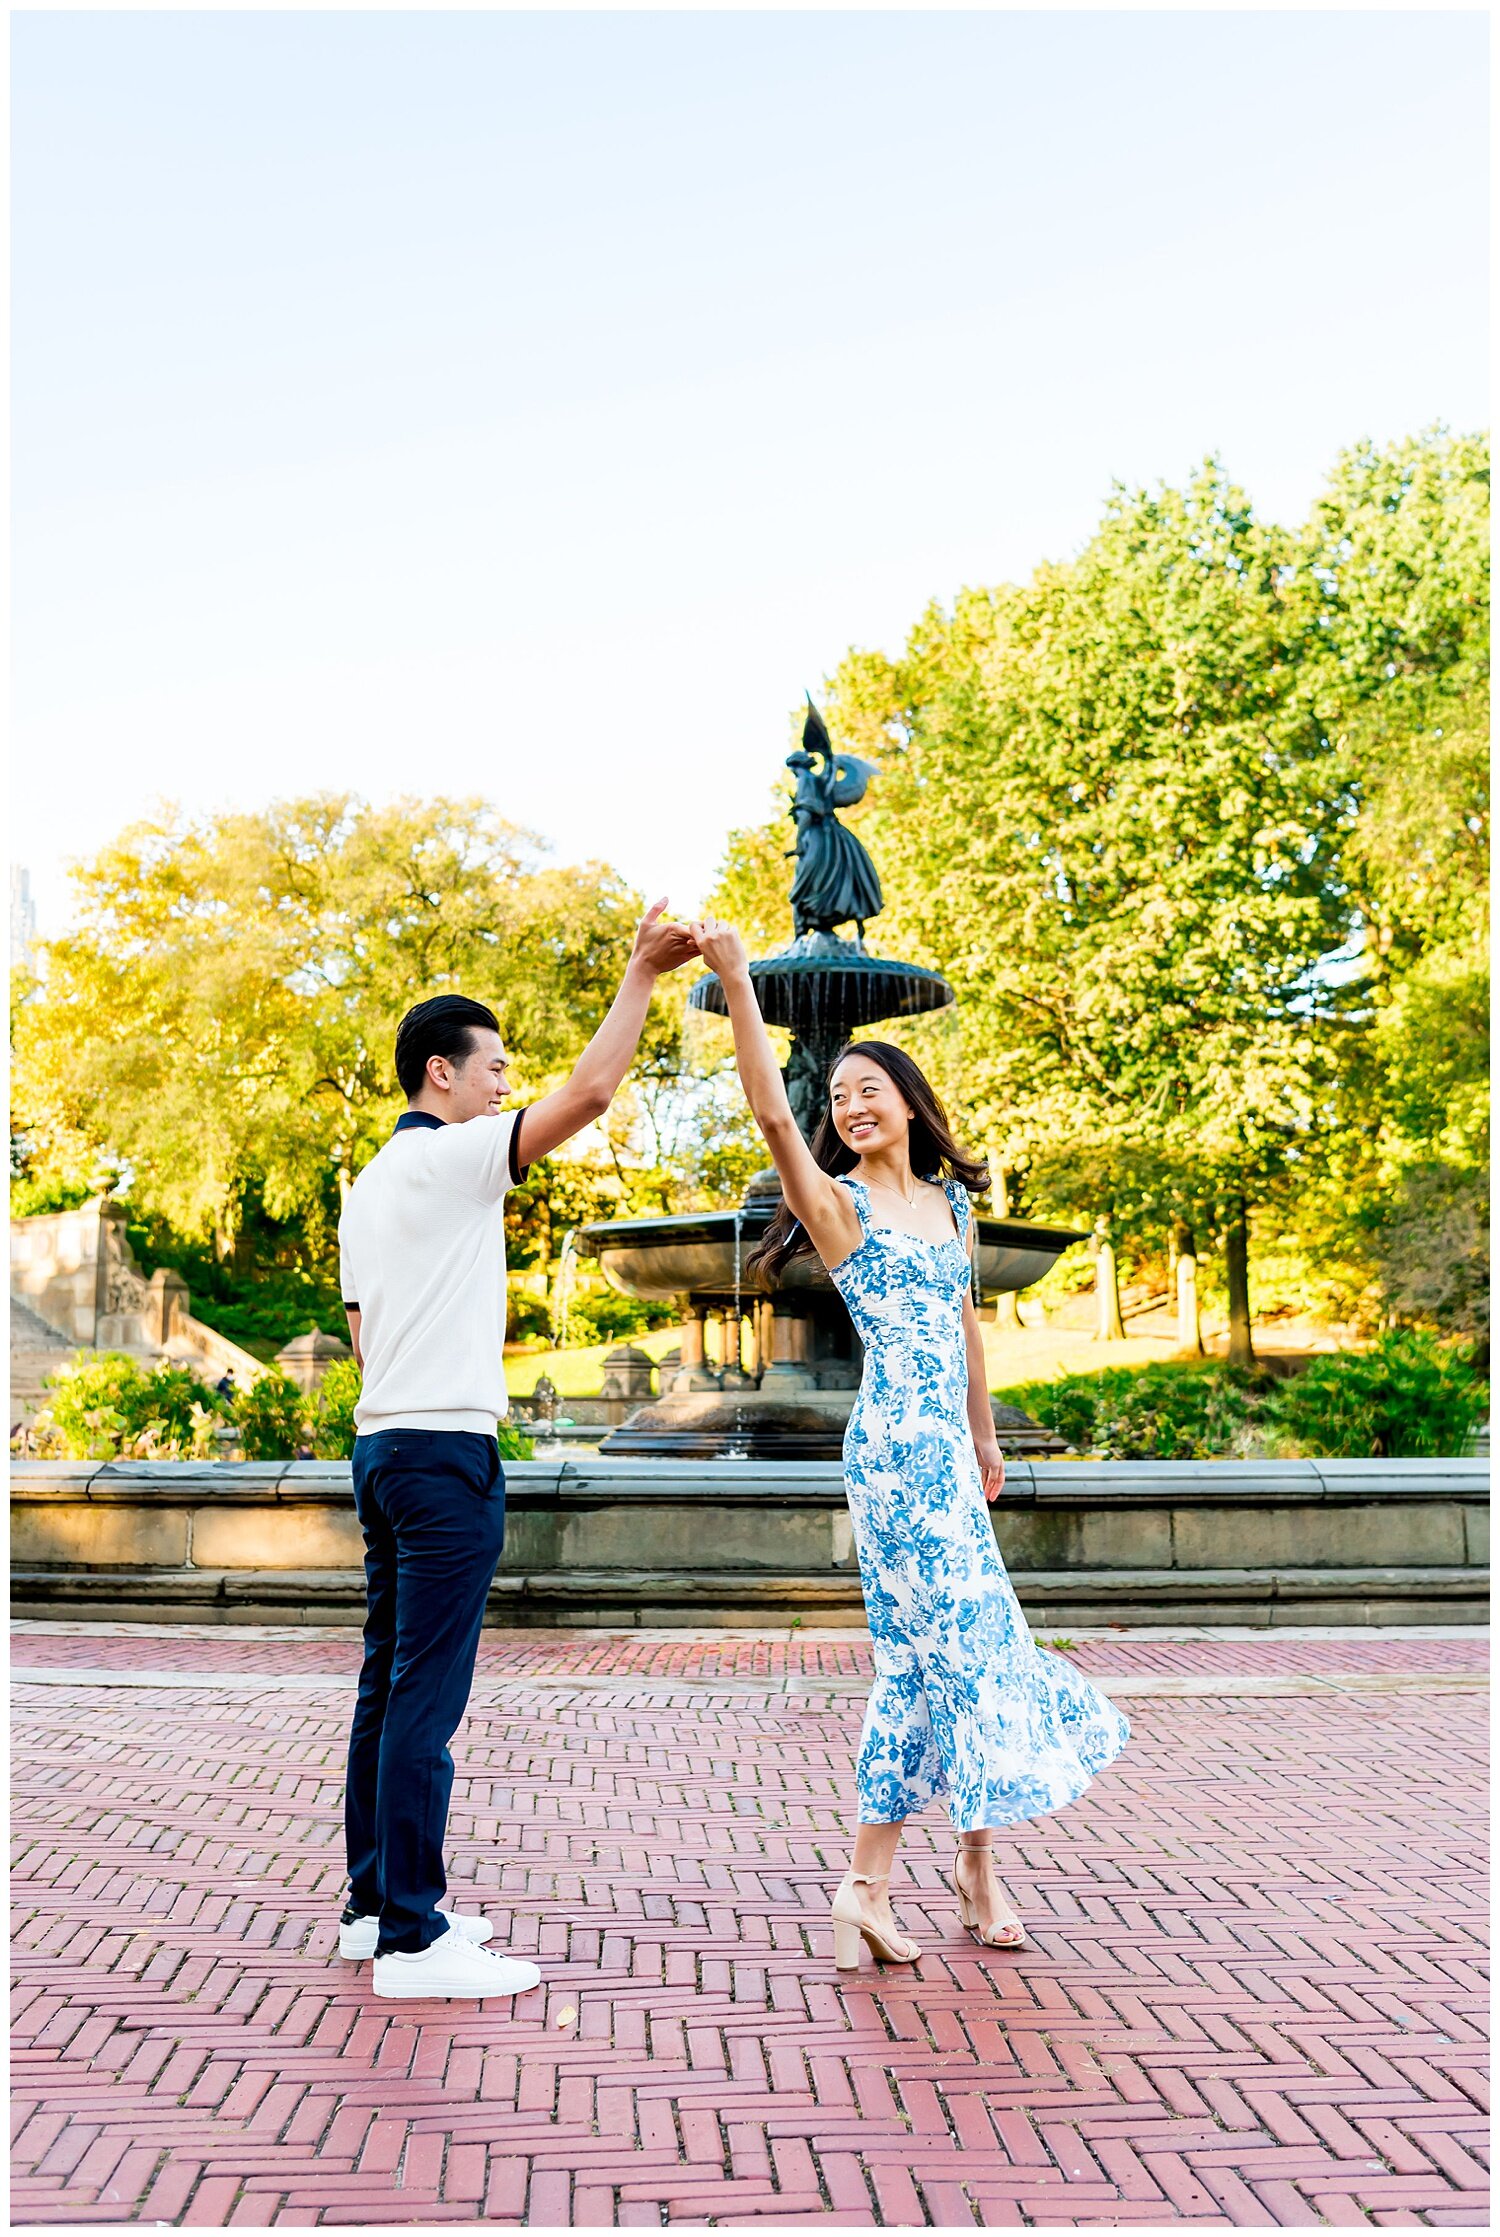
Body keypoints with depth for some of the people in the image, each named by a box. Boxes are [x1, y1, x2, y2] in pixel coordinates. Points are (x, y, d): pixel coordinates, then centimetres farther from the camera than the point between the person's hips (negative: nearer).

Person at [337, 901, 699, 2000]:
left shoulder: (370, 1185, 18)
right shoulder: (451, 1157, -9)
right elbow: (590, 1092, -18)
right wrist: (641, 974, -10)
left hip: (383, 1444, 10)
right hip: (445, 1450, -10)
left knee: (390, 1685, 13)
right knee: (427, 1694, -7)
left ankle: (374, 1902, 22)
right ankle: (411, 1940, -2)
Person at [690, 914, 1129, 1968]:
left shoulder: (951, 1200, 15)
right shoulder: (838, 1204, -4)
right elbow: (772, 1112, -20)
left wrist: (985, 1439, 26)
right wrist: (736, 981, -28)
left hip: (947, 1445, 7)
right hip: (897, 1439, -7)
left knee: (936, 1645, 10)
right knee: (953, 1640, -4)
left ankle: (868, 1885, 21)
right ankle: (977, 1865, 11)